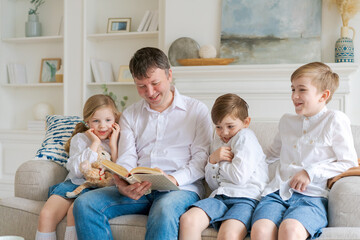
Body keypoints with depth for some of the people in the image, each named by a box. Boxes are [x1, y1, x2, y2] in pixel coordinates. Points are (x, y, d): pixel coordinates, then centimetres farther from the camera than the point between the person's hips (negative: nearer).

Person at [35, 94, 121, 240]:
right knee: (46, 214, -22)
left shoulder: (117, 141, 9)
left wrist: (113, 145, -5)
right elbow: (77, 171, -7)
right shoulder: (79, 139, 9)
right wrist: (95, 144, -5)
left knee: (75, 211, -33)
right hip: (75, 183, 2)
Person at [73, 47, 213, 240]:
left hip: (181, 188, -3)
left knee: (165, 210, -39)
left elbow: (201, 160, 1)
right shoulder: (129, 115, 20)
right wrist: (122, 184, -15)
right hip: (138, 190, 4)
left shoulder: (197, 110, 10)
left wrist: (173, 179, -19)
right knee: (84, 204, -20)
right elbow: (126, 160, 8)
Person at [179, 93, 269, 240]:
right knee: (187, 220, -24)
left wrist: (220, 162, 5)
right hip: (220, 196, 6)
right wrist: (213, 160, 6)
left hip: (246, 197, -6)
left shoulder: (245, 137, 3)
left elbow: (239, 177, -11)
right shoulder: (218, 142, 25)